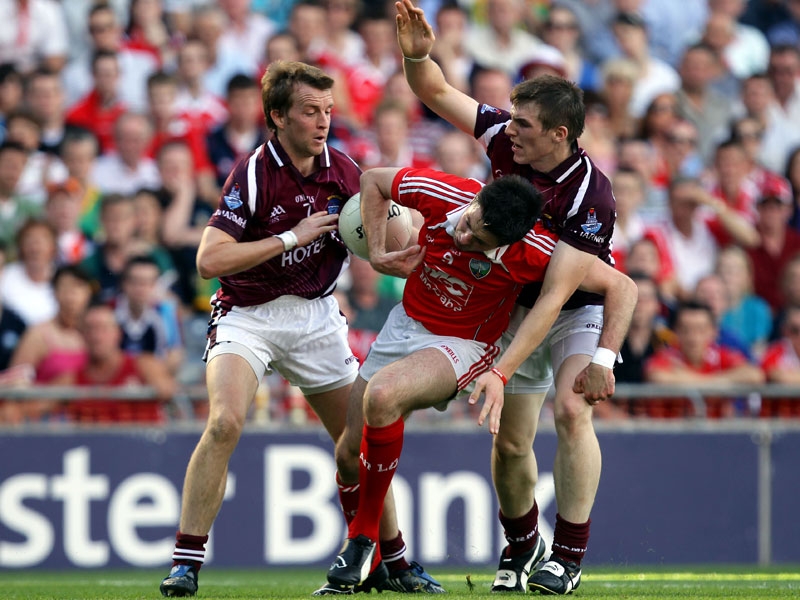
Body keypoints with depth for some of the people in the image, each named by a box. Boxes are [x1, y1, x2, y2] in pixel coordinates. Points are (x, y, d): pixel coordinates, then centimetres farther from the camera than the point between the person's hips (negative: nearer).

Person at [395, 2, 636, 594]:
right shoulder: (504, 136, -18)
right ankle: (522, 545, 28)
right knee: (509, 443, 2)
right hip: (515, 305, 5)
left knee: (572, 410, -28)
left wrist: (500, 372, -42)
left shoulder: (591, 196, -34)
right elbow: (435, 92, -6)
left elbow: (555, 297, -37)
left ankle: (568, 558, -21)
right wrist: (417, 54, -29)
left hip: (583, 309, -5)